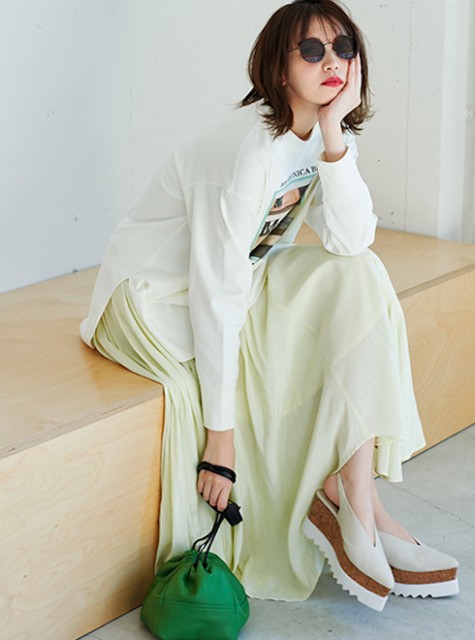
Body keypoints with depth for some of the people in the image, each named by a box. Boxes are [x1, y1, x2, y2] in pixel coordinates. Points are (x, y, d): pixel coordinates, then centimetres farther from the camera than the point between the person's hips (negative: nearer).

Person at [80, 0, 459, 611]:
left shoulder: (326, 135, -3)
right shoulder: (246, 149, -28)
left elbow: (350, 242, -16)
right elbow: (216, 292, -29)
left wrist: (334, 139, -26)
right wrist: (220, 433, -28)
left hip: (241, 277, 8)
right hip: (154, 298, -8)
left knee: (355, 278, -14)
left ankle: (348, 501, -15)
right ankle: (355, 509, -4)